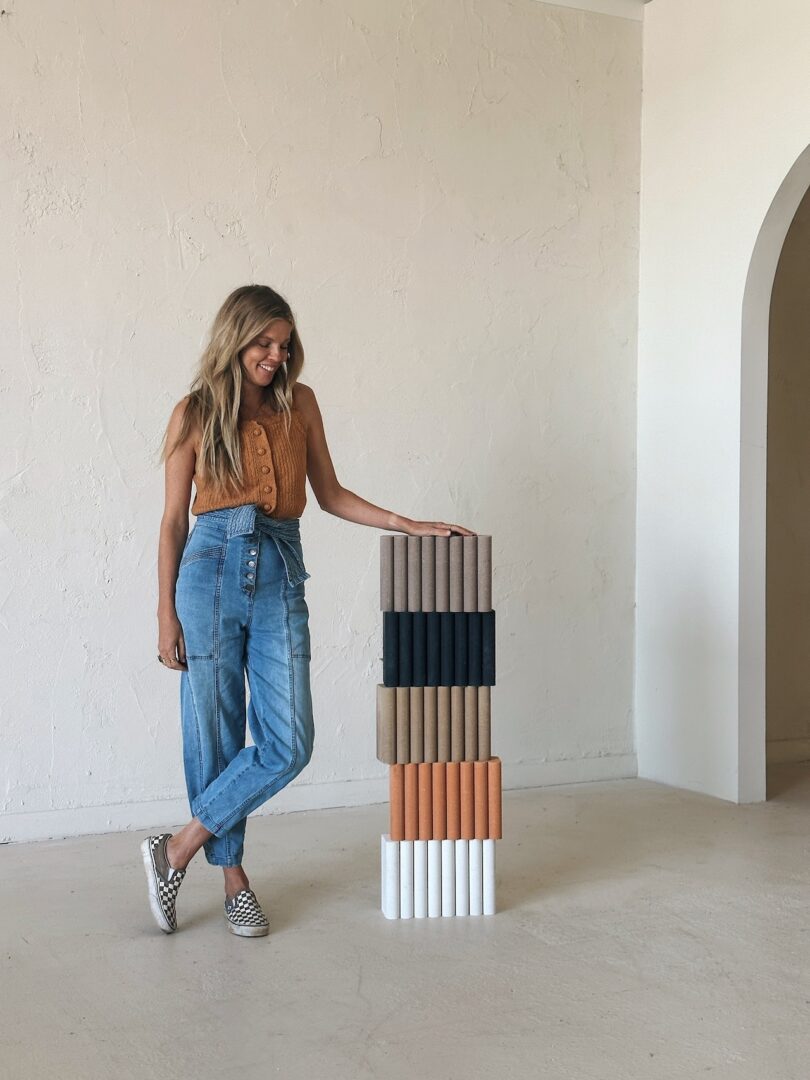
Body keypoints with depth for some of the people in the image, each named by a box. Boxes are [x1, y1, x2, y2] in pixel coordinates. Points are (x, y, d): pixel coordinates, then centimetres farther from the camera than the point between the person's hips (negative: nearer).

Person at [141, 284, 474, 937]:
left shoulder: (299, 404, 12)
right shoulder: (195, 414, 4)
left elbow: (330, 495, 17)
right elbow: (174, 520, 5)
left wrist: (408, 525, 8)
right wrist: (166, 613, 1)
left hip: (281, 576, 3)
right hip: (212, 569, -2)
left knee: (288, 744, -6)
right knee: (215, 735, 2)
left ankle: (179, 849, 10)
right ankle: (233, 876, 20)